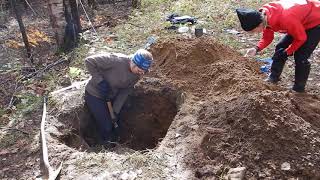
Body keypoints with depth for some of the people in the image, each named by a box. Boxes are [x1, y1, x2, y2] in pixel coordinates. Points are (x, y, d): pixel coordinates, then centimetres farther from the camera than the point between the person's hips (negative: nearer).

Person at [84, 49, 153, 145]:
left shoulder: (137, 75, -12)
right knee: (106, 126, -4)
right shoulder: (116, 60, -33)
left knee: (113, 123, 15)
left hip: (110, 97, 6)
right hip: (94, 95, -6)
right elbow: (89, 61, -27)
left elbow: (124, 92, -5)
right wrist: (99, 81, -29)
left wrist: (115, 111, -9)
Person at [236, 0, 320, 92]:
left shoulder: (285, 18, -42)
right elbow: (267, 37, -3)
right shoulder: (263, 16, -18)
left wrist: (287, 52, -16)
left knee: (300, 57, -10)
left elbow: (301, 38, -25)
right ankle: (273, 78, 18)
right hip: (299, 22, 8)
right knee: (280, 47, 4)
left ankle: (299, 88, 8)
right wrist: (256, 49, -19)